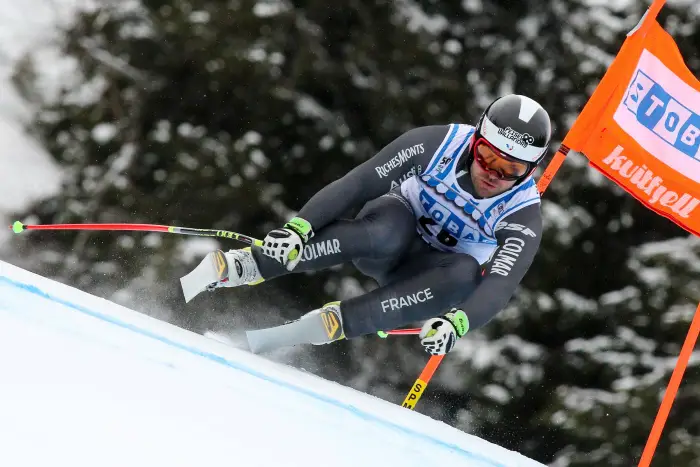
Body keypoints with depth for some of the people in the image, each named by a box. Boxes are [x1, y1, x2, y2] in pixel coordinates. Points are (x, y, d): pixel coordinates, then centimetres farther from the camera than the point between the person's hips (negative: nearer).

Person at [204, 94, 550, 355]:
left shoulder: (523, 218, -22)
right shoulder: (438, 144, -21)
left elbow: (500, 285, -36)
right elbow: (357, 184, -23)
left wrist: (456, 323, -56)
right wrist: (300, 225, -37)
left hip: (422, 276, 1)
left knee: (466, 274, -36)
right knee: (387, 232, -39)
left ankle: (335, 323, -36)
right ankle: (250, 265, -37)